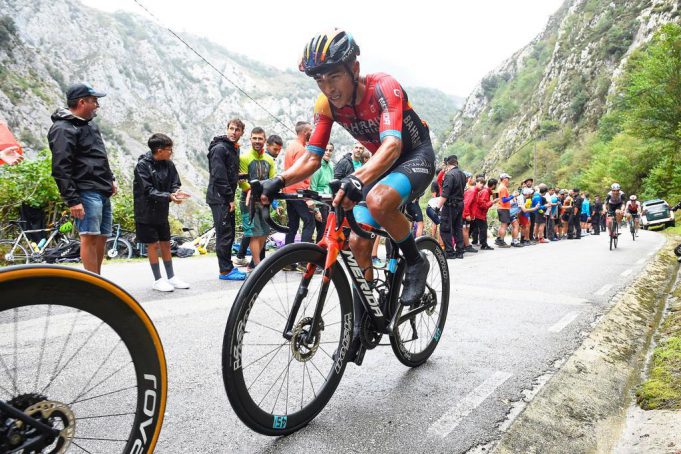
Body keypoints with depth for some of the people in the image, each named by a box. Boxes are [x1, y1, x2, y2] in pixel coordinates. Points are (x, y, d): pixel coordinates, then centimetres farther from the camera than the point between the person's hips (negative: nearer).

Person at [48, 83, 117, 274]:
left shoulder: (89, 123, 20)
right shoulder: (63, 129, -9)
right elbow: (60, 169, -15)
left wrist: (111, 179, 22)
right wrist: (72, 200, -19)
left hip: (103, 192, 9)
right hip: (86, 193, -9)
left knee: (102, 237, 10)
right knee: (90, 237, -10)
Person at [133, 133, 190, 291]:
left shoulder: (168, 164, 1)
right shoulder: (143, 165, -15)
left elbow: (175, 183, 4)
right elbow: (148, 190, -20)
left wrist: (176, 192, -18)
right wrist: (169, 196, -30)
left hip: (162, 212, 5)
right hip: (146, 212, -5)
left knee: (166, 244, 10)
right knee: (153, 245, 2)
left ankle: (171, 277, 20)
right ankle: (158, 280, 12)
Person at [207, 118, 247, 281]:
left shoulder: (234, 149, 17)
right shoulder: (219, 148, -13)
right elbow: (219, 176, -19)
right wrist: (230, 198, -17)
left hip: (227, 198, 9)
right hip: (219, 198, -9)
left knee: (229, 233, 13)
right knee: (224, 234, -6)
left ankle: (228, 266, 22)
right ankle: (225, 271, 0)